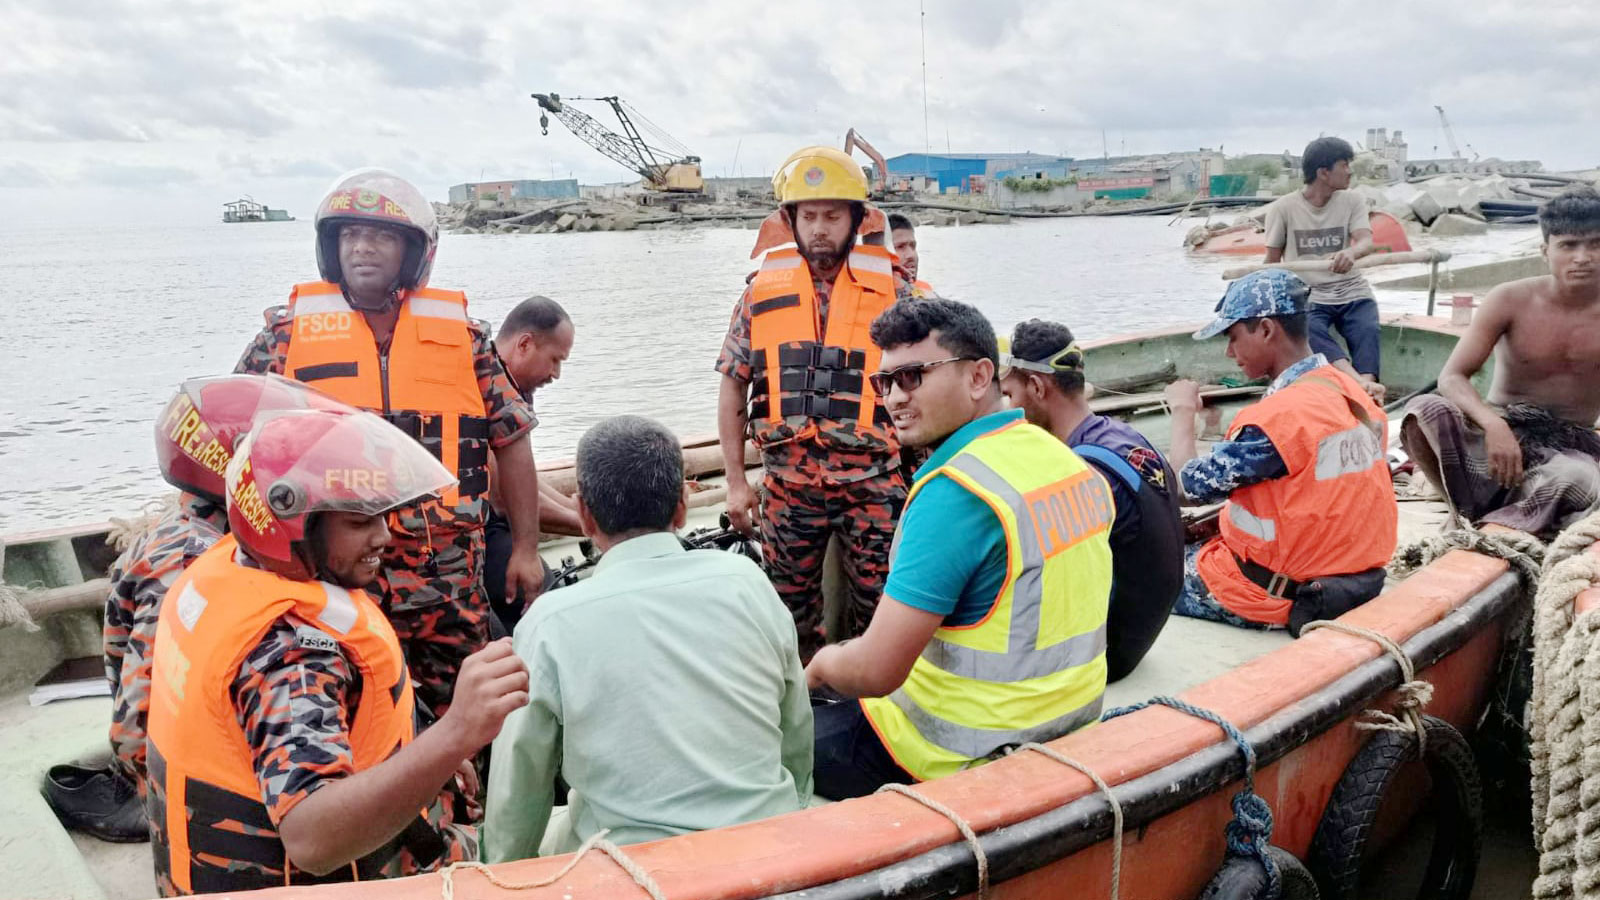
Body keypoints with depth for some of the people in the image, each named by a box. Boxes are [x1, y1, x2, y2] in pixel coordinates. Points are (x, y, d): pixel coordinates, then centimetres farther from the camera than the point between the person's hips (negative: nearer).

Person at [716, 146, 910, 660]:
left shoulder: (893, 291, -1)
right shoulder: (762, 293, 3)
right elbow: (733, 389, 8)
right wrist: (736, 481, 5)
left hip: (873, 479, -1)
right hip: (788, 480, 2)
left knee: (878, 606, 6)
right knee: (791, 611, 13)